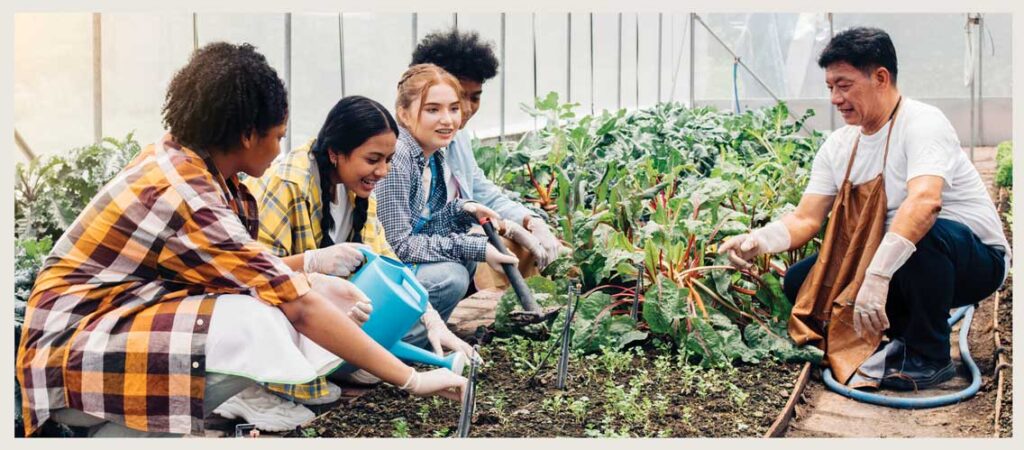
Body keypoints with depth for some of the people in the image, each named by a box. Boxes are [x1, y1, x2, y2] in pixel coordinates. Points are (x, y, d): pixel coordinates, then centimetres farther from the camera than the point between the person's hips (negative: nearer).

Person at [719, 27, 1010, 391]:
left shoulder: (921, 123, -21)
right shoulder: (839, 146, 1)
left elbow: (925, 201, -39)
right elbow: (806, 219, -4)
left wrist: (877, 275, -49)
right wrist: (759, 241, -25)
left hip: (976, 258, -6)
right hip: (887, 263, 7)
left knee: (922, 235, -39)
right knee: (798, 282, -5)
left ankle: (930, 356, -16)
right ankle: (908, 336, 6)